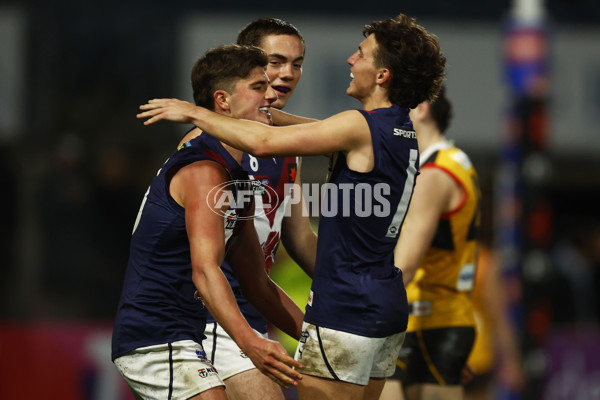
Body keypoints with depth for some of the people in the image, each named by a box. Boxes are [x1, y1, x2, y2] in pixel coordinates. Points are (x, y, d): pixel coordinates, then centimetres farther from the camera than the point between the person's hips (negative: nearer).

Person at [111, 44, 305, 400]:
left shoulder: (237, 181, 19)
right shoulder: (204, 170, -14)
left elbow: (258, 284, 22)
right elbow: (205, 270, -27)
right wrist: (250, 342, -41)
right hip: (157, 340, -11)